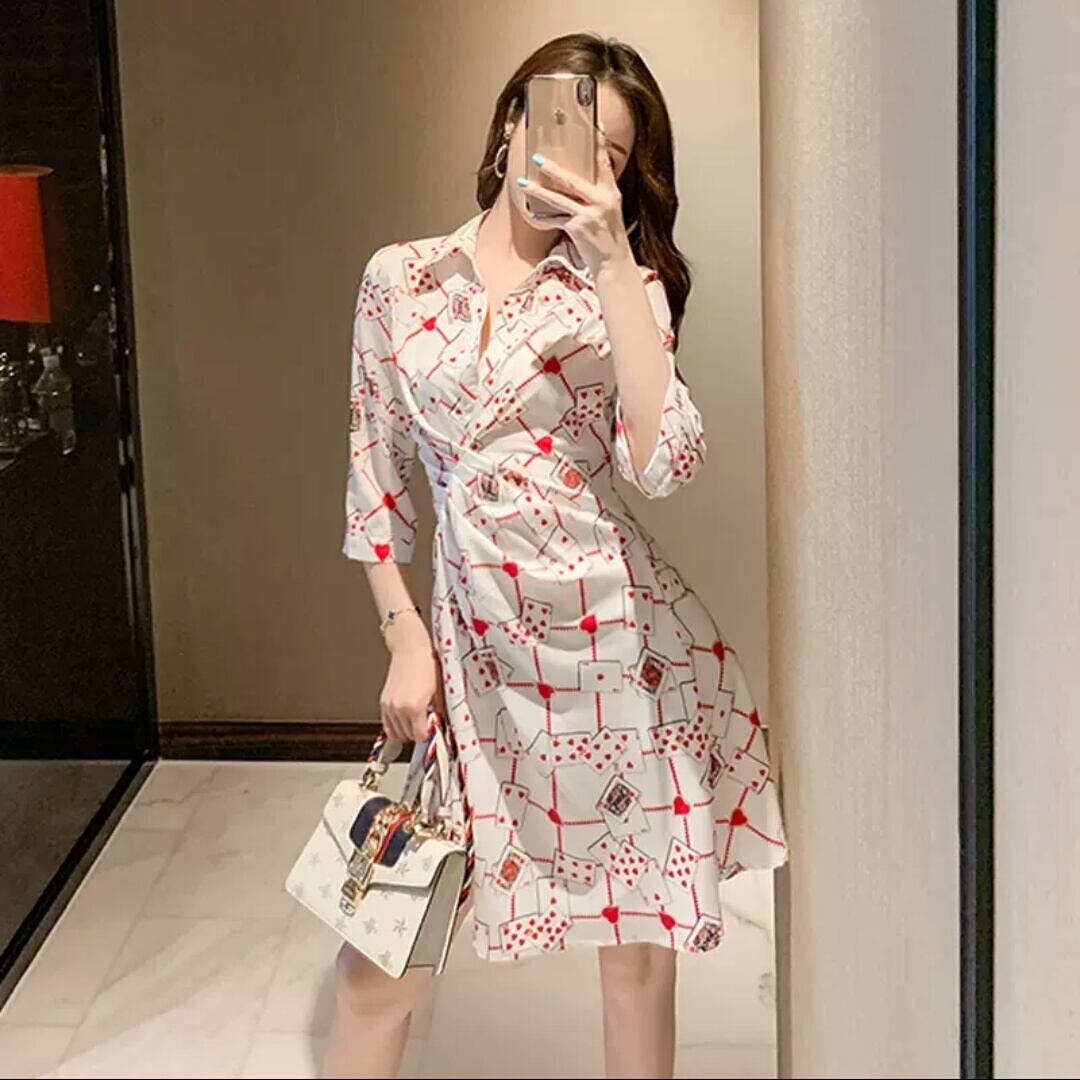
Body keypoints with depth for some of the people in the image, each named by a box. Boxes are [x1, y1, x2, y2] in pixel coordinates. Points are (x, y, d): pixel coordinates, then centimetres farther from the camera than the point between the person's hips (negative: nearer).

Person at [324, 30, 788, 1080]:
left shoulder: (622, 287, 3)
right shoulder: (398, 278, 6)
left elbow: (662, 464, -15)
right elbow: (375, 475, 11)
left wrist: (613, 263, -17)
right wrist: (405, 639, 3)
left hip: (621, 638, -1)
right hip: (474, 646, 1)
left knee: (639, 941, 9)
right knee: (378, 959, 0)